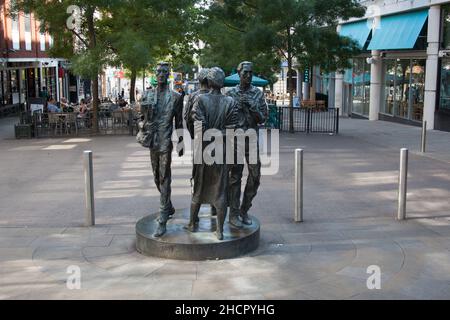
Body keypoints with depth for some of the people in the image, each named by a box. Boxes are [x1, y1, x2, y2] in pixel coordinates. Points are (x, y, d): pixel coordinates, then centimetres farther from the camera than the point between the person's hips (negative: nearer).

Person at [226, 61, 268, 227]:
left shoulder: (258, 94, 7)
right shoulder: (231, 94, 2)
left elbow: (263, 118, 2)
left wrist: (252, 107, -14)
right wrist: (237, 106, -13)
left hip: (252, 140, 3)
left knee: (255, 175, 2)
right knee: (235, 177, 0)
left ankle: (245, 210, 17)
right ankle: (234, 214, 7)